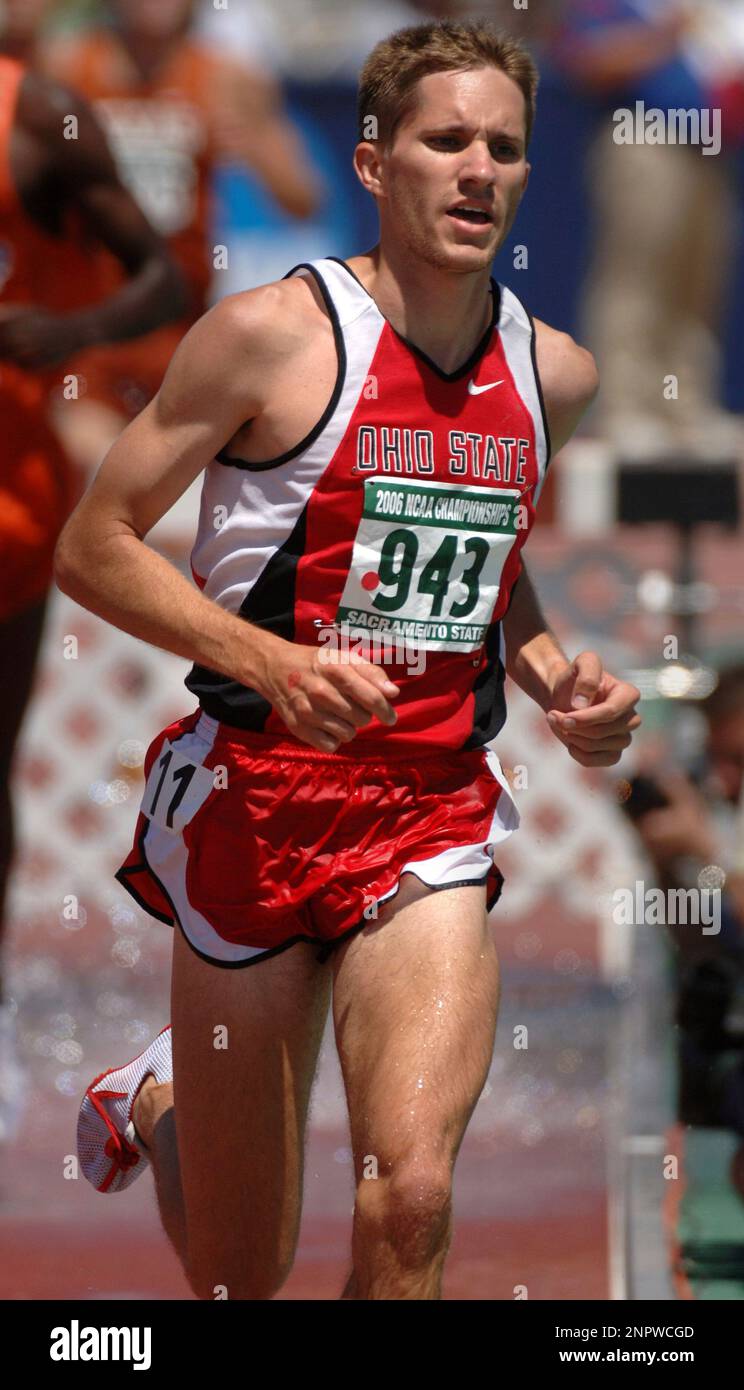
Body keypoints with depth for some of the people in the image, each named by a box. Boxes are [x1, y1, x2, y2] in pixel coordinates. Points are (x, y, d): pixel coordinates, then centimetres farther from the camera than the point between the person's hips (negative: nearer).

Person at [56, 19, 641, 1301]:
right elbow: (93, 546, -7)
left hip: (434, 821, 3)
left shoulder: (552, 375, 6)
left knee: (411, 1190, -22)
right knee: (240, 1275, 9)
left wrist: (557, 681, 5)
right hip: (255, 799, -3)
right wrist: (272, 664, -21)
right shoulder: (272, 334, -10)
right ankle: (153, 1100, 45)